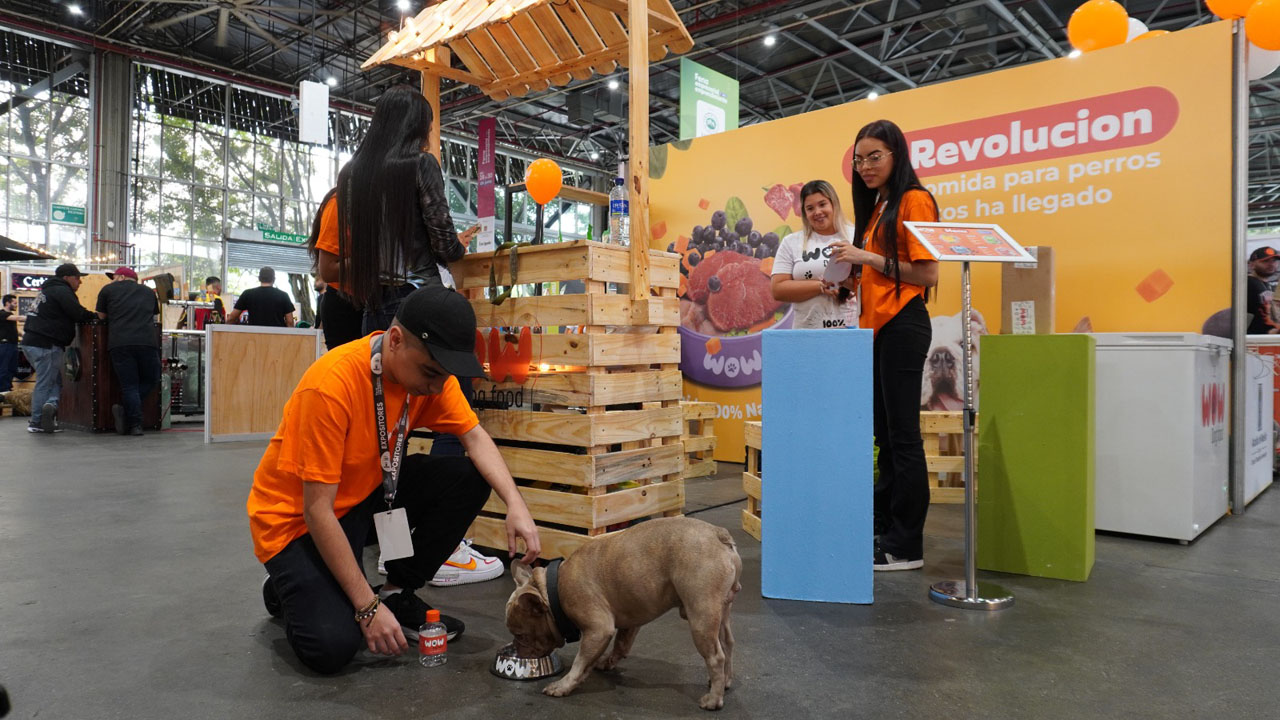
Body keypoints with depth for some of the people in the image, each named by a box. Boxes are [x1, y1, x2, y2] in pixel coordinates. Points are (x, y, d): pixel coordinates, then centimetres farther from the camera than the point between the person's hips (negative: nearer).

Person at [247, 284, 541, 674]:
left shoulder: (427, 368, -13)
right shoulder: (332, 384, -32)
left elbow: (476, 438, -10)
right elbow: (318, 510, -29)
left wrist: (516, 505, -28)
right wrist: (367, 607, -27)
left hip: (370, 490, 6)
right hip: (297, 517, -6)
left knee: (470, 479, -14)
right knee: (333, 646, -25)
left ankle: (399, 594, 3)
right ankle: (289, 587, 10)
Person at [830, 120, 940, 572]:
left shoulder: (914, 200, -6)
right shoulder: (875, 207, 19)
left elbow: (927, 273, -13)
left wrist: (869, 258, -14)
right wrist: (853, 276, 5)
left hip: (901, 326, -9)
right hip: (875, 326, 9)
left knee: (902, 436, -4)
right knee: (885, 434, 11)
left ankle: (906, 547, 4)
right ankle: (883, 531, 20)